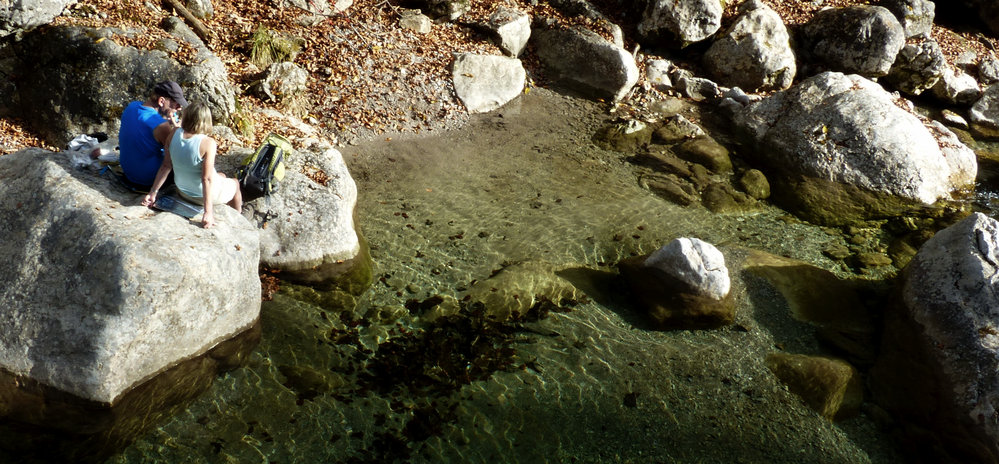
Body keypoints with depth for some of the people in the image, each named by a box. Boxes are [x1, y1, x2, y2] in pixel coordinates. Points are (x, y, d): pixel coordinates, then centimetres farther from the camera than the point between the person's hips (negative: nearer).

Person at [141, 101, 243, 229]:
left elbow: (166, 166, -10)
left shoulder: (174, 133, -15)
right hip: (208, 193, -6)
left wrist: (153, 193, -1)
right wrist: (208, 212, -28)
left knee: (221, 176, 35)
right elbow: (207, 179, -31)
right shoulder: (208, 143, -31)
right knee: (235, 184, 29)